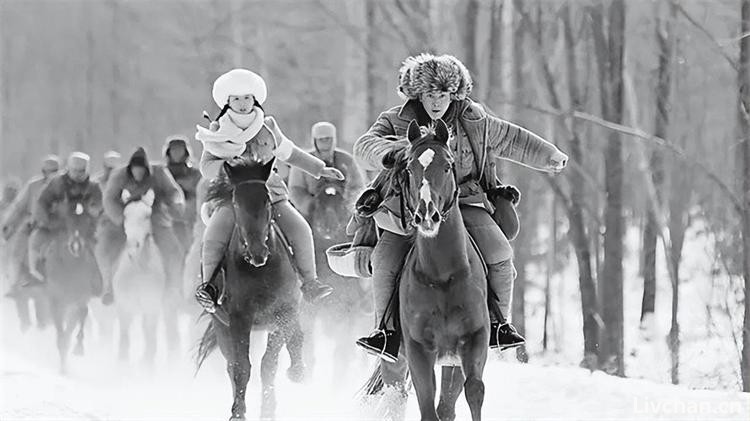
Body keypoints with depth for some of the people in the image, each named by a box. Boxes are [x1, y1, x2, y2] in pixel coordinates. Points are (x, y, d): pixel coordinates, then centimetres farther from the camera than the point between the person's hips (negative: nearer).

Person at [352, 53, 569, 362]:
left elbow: (511, 139, 21)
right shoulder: (396, 122, -3)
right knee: (385, 259, -24)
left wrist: (547, 156, 32)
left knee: (498, 253, -22)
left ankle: (498, 323, -4)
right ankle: (389, 331, -11)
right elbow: (364, 147, -19)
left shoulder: (474, 120, 4)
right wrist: (391, 152, -41)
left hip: (464, 201, 1)